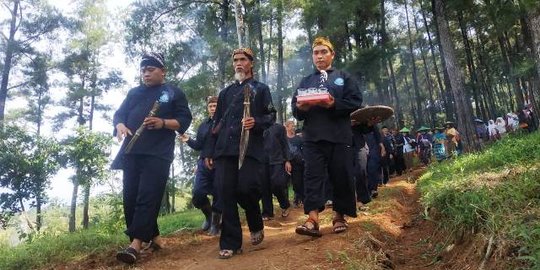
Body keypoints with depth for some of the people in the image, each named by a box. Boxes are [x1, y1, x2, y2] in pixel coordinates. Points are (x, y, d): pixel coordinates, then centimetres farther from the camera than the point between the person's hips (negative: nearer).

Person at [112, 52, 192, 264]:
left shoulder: (173, 93, 9)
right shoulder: (134, 93, 23)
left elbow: (184, 119, 2)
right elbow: (119, 114, 18)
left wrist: (163, 123, -15)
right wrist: (120, 126, -6)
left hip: (158, 154, -5)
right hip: (131, 151, 6)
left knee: (148, 197, -13)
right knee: (130, 197, 3)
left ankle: (136, 244, -17)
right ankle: (154, 237, 15)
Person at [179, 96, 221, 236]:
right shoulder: (203, 125, 16)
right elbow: (199, 145, 16)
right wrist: (188, 140, 0)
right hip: (204, 163, 4)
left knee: (218, 194, 2)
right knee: (197, 194, -4)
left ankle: (215, 223, 21)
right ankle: (208, 215, 25)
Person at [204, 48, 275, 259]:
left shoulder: (261, 89, 14)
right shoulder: (225, 92, 24)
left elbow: (271, 116, 6)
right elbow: (217, 123, 21)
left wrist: (256, 122, -17)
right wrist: (210, 151, 14)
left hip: (250, 147, -3)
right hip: (224, 149, 4)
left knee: (246, 189, -14)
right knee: (226, 194, -4)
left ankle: (256, 225, 17)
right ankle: (230, 243, 4)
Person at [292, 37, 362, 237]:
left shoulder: (344, 77, 14)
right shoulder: (306, 81, 20)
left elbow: (355, 102, 1)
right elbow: (294, 108, 13)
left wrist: (334, 104, -15)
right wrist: (300, 107, -11)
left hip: (339, 136, -1)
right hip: (313, 136, 1)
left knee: (341, 176, 2)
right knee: (313, 176, -9)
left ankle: (339, 217, 17)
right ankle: (312, 220, -13)